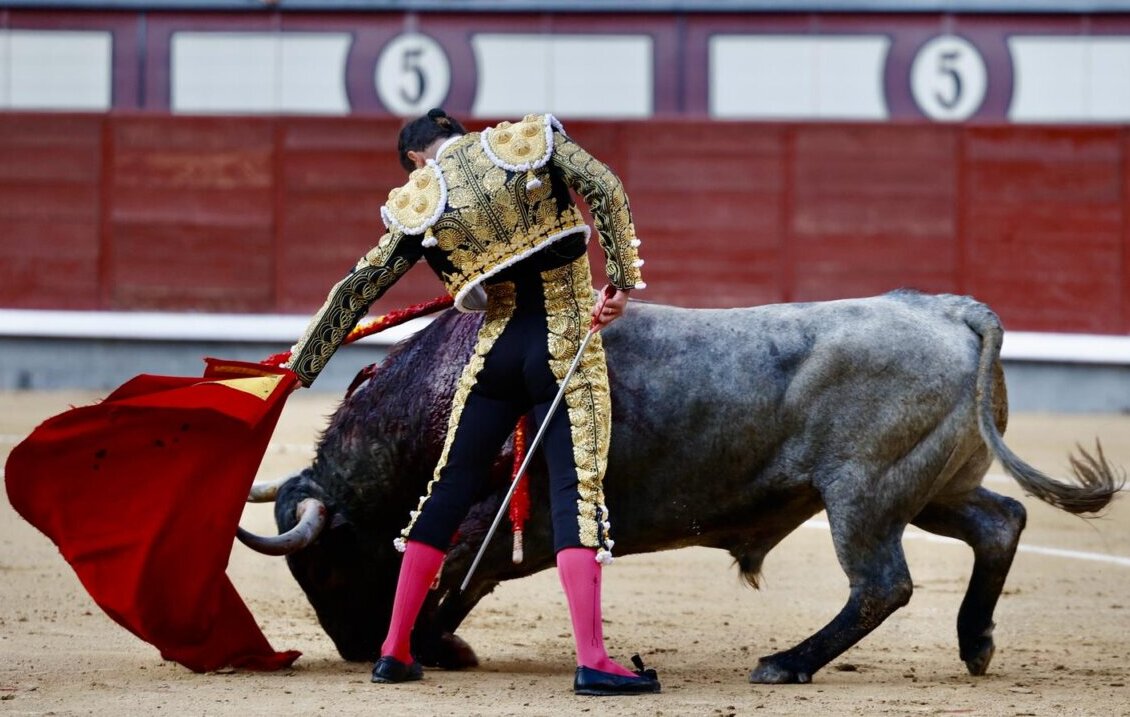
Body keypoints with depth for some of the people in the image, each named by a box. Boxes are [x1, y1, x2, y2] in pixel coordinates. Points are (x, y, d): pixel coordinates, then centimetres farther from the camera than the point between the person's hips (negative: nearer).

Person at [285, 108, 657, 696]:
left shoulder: (418, 205, 5)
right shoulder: (532, 139, 3)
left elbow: (358, 289, 10)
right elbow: (606, 189, -11)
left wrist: (301, 365, 19)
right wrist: (622, 278, -10)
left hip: (496, 353, 2)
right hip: (566, 351, -2)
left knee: (448, 490, 14)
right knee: (577, 493, -7)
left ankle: (394, 649, 18)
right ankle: (591, 661, -18)